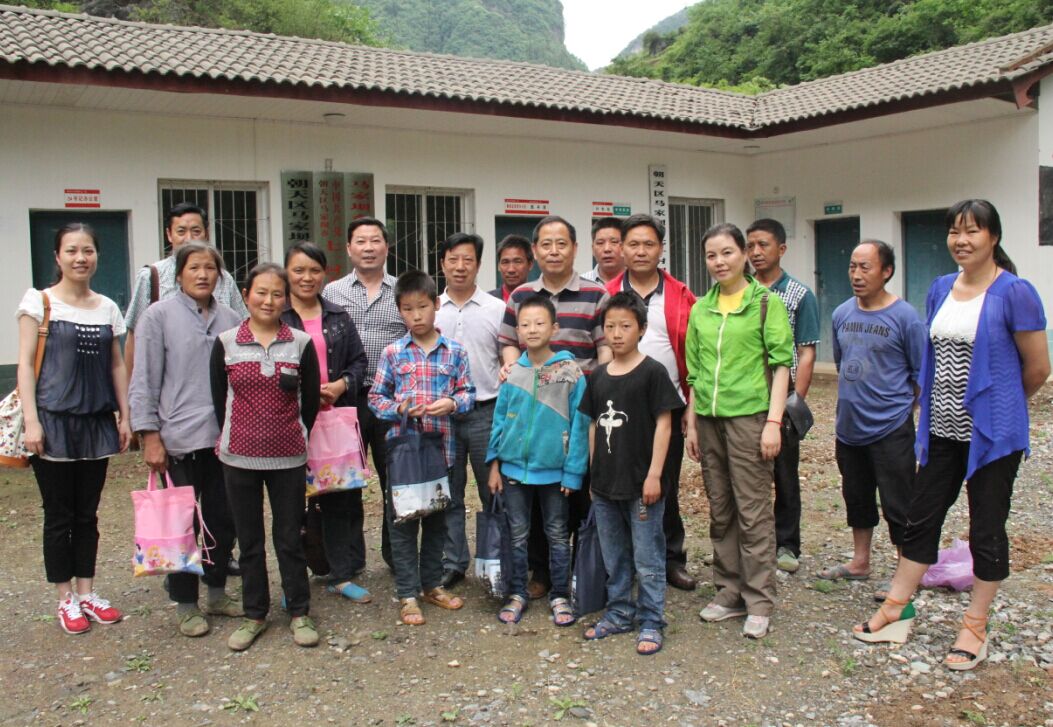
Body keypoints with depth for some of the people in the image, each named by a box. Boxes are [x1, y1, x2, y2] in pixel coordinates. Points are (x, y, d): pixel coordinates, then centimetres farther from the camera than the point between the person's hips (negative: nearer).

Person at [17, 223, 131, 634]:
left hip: (96, 422, 4)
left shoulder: (107, 308, 8)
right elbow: (25, 365, -6)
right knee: (59, 516, 5)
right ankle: (66, 600, 18)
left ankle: (86, 593, 24)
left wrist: (125, 416, 8)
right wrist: (31, 421, -13)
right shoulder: (39, 302, -3)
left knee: (87, 514, 12)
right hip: (54, 421, -4)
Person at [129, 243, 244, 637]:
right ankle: (185, 604, 19)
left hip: (226, 438, 4)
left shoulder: (232, 320, 7)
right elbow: (144, 381, -4)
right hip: (180, 440, -4)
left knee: (224, 520, 12)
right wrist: (150, 435, -9)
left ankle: (216, 592, 30)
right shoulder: (159, 316, -3)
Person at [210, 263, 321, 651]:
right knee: (249, 540, 11)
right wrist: (236, 437, 7)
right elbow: (219, 398, 5)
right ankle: (254, 614, 25)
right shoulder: (225, 343, -1)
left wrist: (295, 438, 9)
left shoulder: (301, 343, -1)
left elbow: (311, 400, 5)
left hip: (288, 458, -1)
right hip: (240, 458, 1)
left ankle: (299, 613, 21)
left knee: (289, 537, 7)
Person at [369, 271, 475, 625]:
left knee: (437, 519, 14)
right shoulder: (393, 353, 0)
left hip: (442, 448, 2)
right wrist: (399, 408, -16)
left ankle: (432, 584, 30)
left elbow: (468, 392, 4)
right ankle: (408, 594, 15)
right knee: (403, 521, 4)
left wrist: (452, 403, -16)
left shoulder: (455, 352, 2)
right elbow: (376, 397, 2)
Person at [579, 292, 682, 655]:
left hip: (641, 483, -6)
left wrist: (654, 474, -14)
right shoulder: (598, 376, 8)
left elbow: (663, 424, -10)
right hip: (605, 484, 6)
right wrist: (593, 473, 12)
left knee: (648, 559, 3)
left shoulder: (652, 372, -8)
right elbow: (594, 425, 13)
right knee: (614, 557, 17)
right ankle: (619, 612, 30)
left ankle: (650, 623, 14)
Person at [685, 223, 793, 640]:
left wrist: (773, 422, -13)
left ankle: (759, 603, 9)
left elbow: (781, 365, -5)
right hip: (709, 419, 5)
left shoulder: (766, 302, -1)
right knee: (720, 511, 11)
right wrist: (692, 424, 13)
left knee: (753, 512, -1)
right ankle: (729, 593, 23)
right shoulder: (701, 309, 12)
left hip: (749, 416, -5)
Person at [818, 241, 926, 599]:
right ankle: (860, 562, 34)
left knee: (898, 505, 2)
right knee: (856, 498, 18)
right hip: (848, 426, 6)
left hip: (891, 428, -6)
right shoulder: (842, 314, 5)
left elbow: (922, 375, -6)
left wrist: (901, 409, -3)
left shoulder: (905, 317, -11)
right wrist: (850, 401, 13)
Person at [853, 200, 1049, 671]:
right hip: (943, 431, 6)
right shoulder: (941, 289, 7)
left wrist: (998, 406, 7)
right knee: (920, 517, 12)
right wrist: (927, 414, 13)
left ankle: (975, 627, 22)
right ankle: (896, 611, 25)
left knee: (986, 529, 7)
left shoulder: (1014, 293, -12)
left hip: (992, 433, -6)